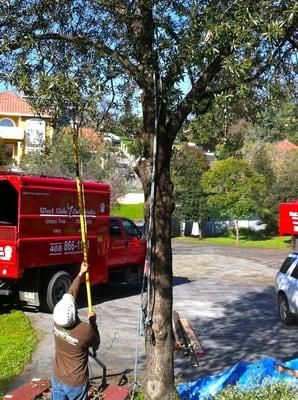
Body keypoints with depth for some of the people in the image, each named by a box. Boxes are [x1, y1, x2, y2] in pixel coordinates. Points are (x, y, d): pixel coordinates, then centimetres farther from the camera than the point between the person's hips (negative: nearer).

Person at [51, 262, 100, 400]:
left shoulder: (57, 323, -13)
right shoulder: (86, 330, -27)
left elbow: (69, 295, 1)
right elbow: (96, 344, -3)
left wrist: (81, 274, 10)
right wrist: (92, 321, 6)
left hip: (57, 380, 4)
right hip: (76, 384, -4)